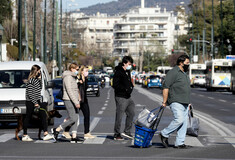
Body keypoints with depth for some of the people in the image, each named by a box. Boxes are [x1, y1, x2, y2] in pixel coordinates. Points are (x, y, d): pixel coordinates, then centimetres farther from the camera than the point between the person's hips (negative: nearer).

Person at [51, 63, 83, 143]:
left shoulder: (72, 77, 19)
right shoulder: (67, 77, -12)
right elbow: (69, 91, -18)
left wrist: (78, 101, 16)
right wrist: (76, 102, -21)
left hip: (73, 100, 10)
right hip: (69, 100, -10)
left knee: (75, 119, 4)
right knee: (73, 119, -12)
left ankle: (74, 137, 2)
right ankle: (56, 130, -3)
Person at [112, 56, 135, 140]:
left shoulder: (127, 71, 15)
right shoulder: (118, 72, -13)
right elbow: (115, 85, -19)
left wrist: (131, 86, 6)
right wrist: (125, 89, -21)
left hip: (128, 97, 9)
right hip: (121, 97, -9)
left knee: (131, 113, 11)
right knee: (119, 116, -3)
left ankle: (127, 131, 20)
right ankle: (117, 134, 5)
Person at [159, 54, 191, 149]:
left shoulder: (184, 73, 20)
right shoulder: (173, 72, -9)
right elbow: (166, 87, -13)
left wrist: (188, 103, 23)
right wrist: (164, 102, -16)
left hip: (184, 103, 9)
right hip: (176, 102, -9)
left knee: (184, 123, 3)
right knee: (179, 120, -20)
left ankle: (179, 143, 5)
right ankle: (164, 134, -3)